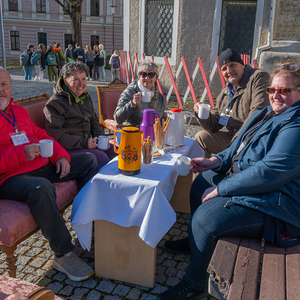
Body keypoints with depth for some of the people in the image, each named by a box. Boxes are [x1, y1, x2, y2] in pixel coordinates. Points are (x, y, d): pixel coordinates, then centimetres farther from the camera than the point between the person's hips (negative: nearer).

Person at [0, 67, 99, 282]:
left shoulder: (18, 110, 16)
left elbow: (39, 134, 20)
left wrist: (61, 155, 5)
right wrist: (22, 154, -28)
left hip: (43, 165, 9)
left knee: (89, 161, 9)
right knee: (42, 188, -41)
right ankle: (64, 255, -24)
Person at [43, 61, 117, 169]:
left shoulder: (86, 98, 15)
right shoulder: (54, 104, -10)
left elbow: (94, 121, 24)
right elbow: (56, 135, -16)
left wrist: (100, 137, 3)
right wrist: (83, 143, -22)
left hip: (88, 143, 8)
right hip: (68, 148, -7)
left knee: (114, 151, -10)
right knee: (101, 158, -27)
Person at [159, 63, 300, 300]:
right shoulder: (266, 113, 11)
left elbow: (268, 172, -30)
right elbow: (240, 147, 20)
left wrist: (219, 189, -24)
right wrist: (215, 162, 2)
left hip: (274, 202, -11)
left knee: (205, 217, -23)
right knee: (201, 182, 19)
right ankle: (196, 241, 38)